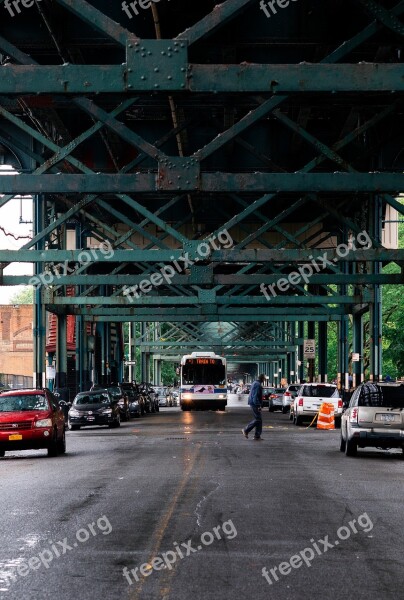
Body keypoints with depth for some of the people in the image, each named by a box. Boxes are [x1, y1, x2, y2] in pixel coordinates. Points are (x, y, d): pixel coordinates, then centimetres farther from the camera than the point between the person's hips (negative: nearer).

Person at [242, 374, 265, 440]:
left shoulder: (255, 383, 17)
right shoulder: (258, 385, -16)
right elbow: (255, 396, -22)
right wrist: (259, 405, -24)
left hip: (253, 403, 11)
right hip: (255, 404, -11)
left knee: (259, 419, 10)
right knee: (258, 419, -8)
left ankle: (257, 435, 10)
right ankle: (246, 430, -3)